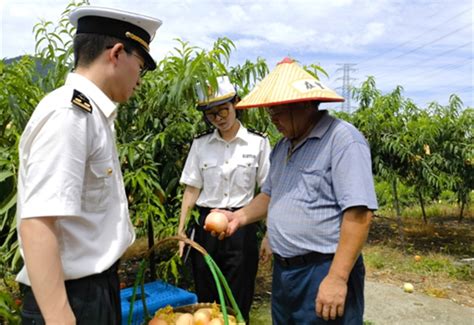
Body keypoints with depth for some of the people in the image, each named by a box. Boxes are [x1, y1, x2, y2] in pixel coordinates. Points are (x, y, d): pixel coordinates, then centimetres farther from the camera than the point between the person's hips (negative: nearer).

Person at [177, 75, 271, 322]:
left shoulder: (258, 143, -4)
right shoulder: (200, 144, 3)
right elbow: (192, 189, 6)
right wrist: (181, 230, 2)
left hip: (242, 226, -2)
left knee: (238, 302, 8)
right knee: (206, 300, 13)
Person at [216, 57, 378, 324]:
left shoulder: (343, 139, -17)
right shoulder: (283, 146, 10)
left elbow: (359, 213, -22)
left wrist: (337, 278, -23)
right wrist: (240, 217, 4)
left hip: (324, 272, -8)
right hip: (283, 271, 8)